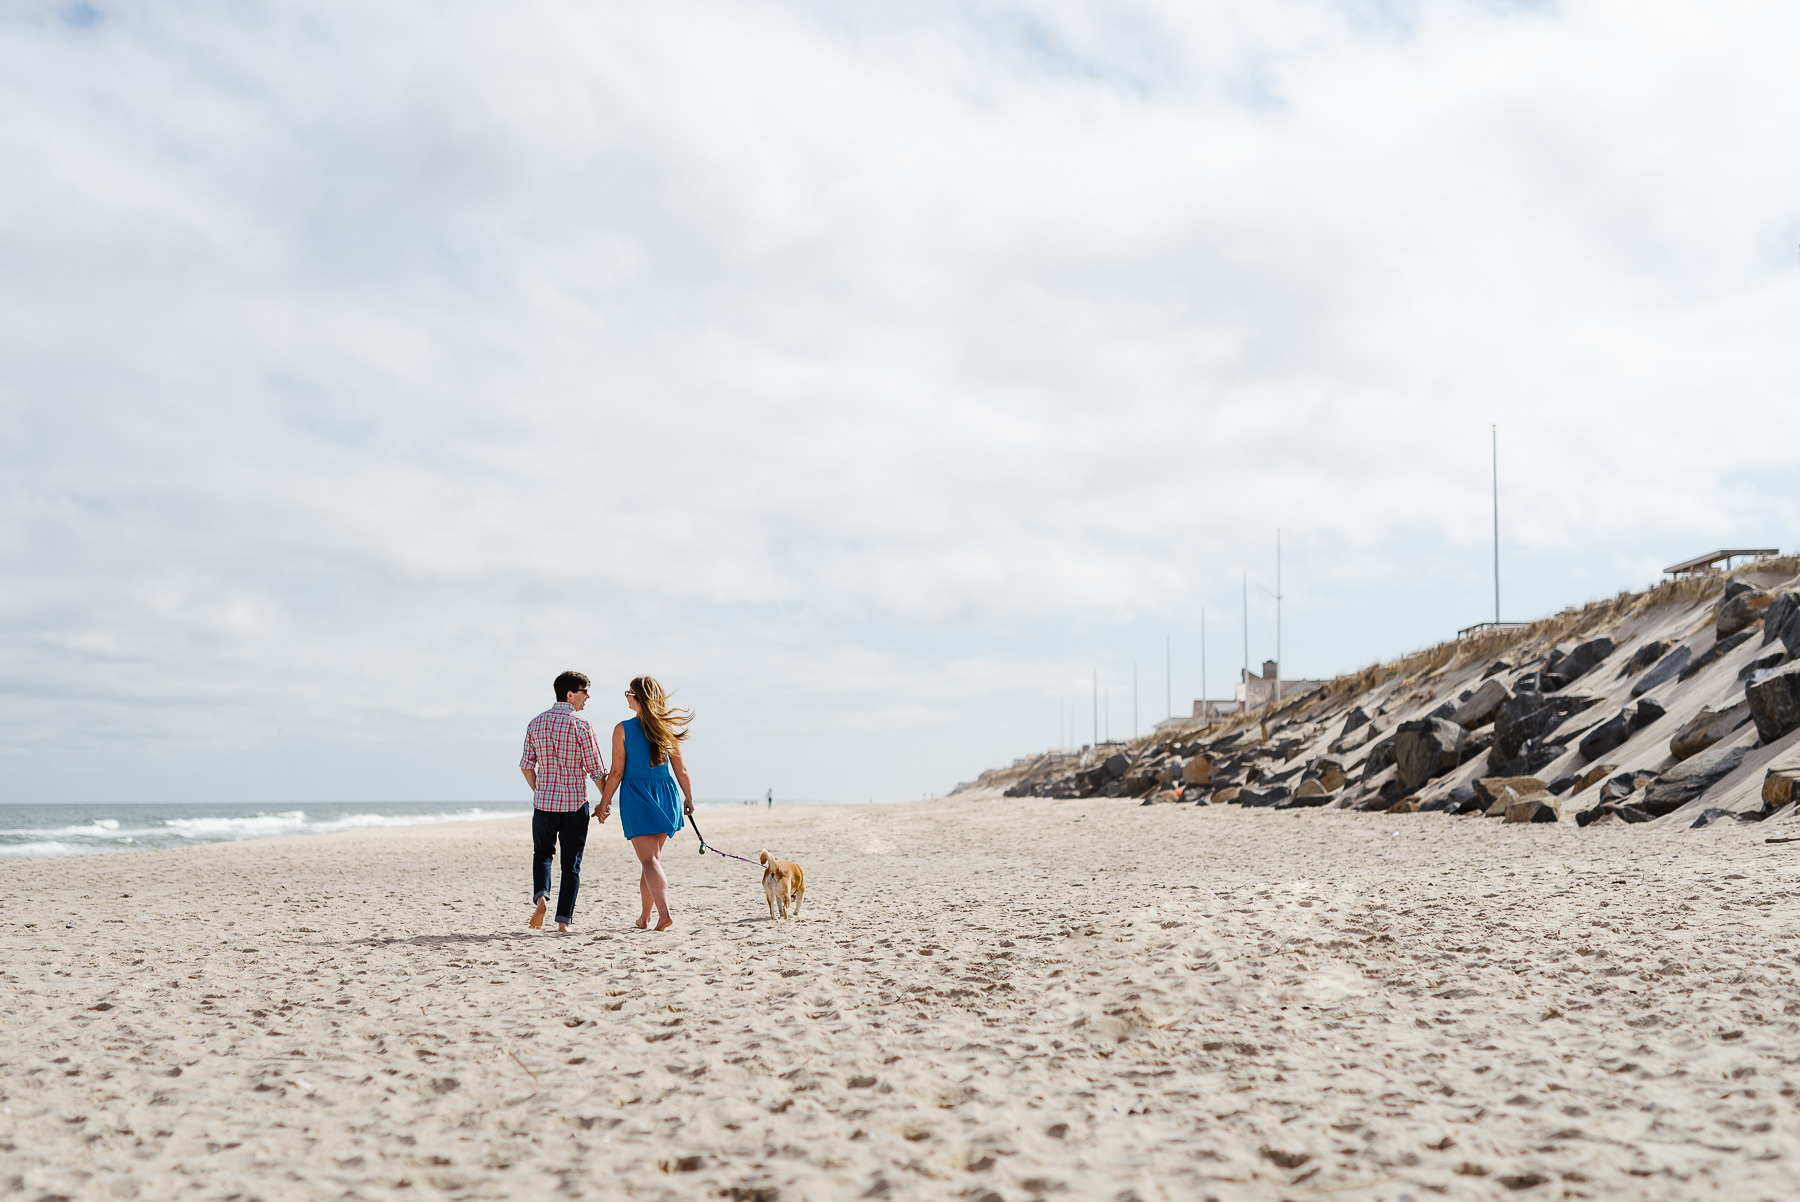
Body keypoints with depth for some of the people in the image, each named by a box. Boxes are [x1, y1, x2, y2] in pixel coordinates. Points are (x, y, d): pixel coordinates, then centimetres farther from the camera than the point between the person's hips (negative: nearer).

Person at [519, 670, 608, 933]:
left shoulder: (536, 723, 3)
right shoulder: (581, 725, -11)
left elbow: (526, 766, 7)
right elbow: (596, 770, -8)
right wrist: (605, 801, 5)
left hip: (543, 802, 3)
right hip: (575, 804, -3)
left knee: (542, 853, 21)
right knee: (571, 863, 7)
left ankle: (541, 895, -4)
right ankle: (564, 919, 5)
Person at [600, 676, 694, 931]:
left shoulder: (623, 729, -8)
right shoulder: (667, 729, 2)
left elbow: (617, 772, -8)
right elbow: (680, 770, 5)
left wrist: (605, 801, 4)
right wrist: (689, 798, 18)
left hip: (636, 796, -4)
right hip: (665, 795, 4)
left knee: (649, 860, -5)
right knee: (652, 857, 17)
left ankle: (665, 913, -22)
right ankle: (644, 917, 27)